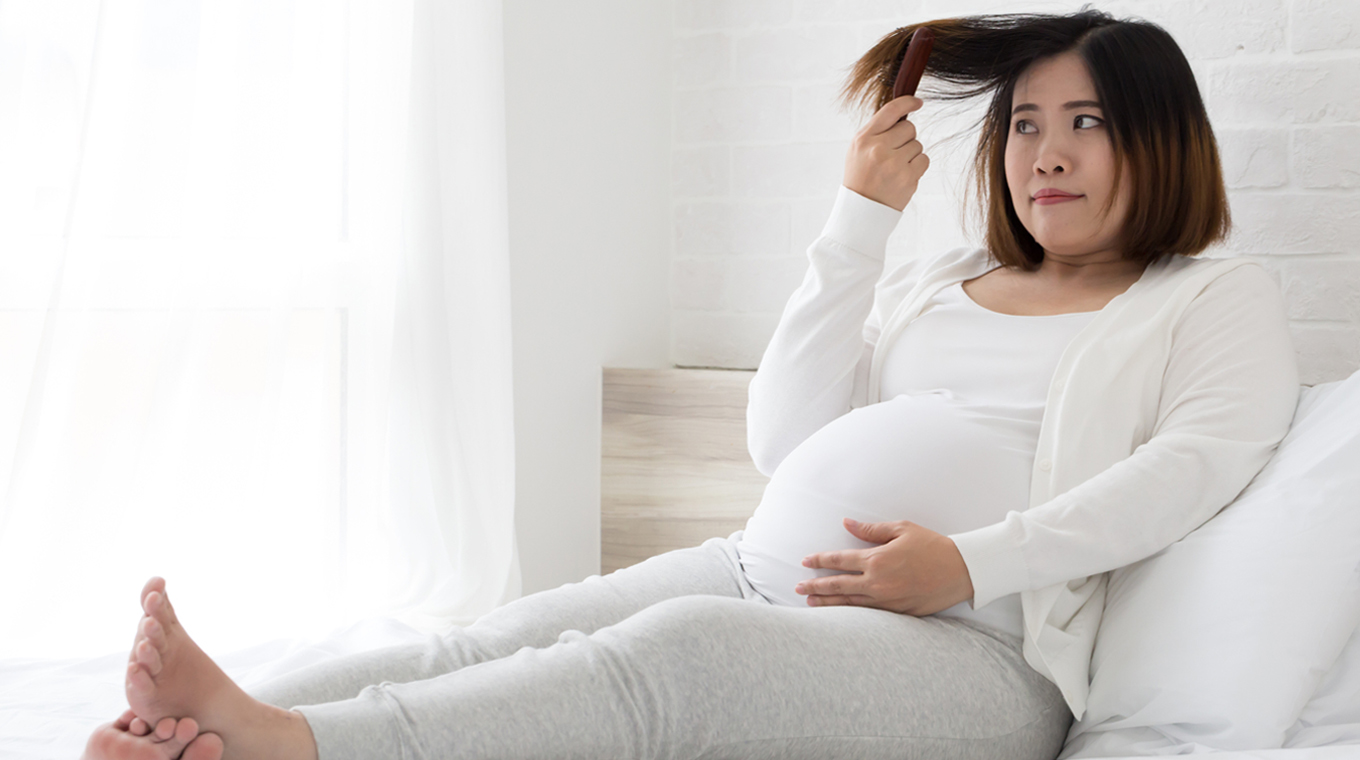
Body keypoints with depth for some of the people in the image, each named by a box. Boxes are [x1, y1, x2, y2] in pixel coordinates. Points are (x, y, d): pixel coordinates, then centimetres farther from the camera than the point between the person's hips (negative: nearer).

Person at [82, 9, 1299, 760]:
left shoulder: (1219, 301, 15)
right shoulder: (940, 284, 28)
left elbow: (1198, 463, -6)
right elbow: (784, 437, 16)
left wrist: (971, 561, -17)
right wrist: (861, 219, 11)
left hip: (976, 648, -6)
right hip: (766, 572, 6)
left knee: (681, 650, -34)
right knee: (522, 634, -21)